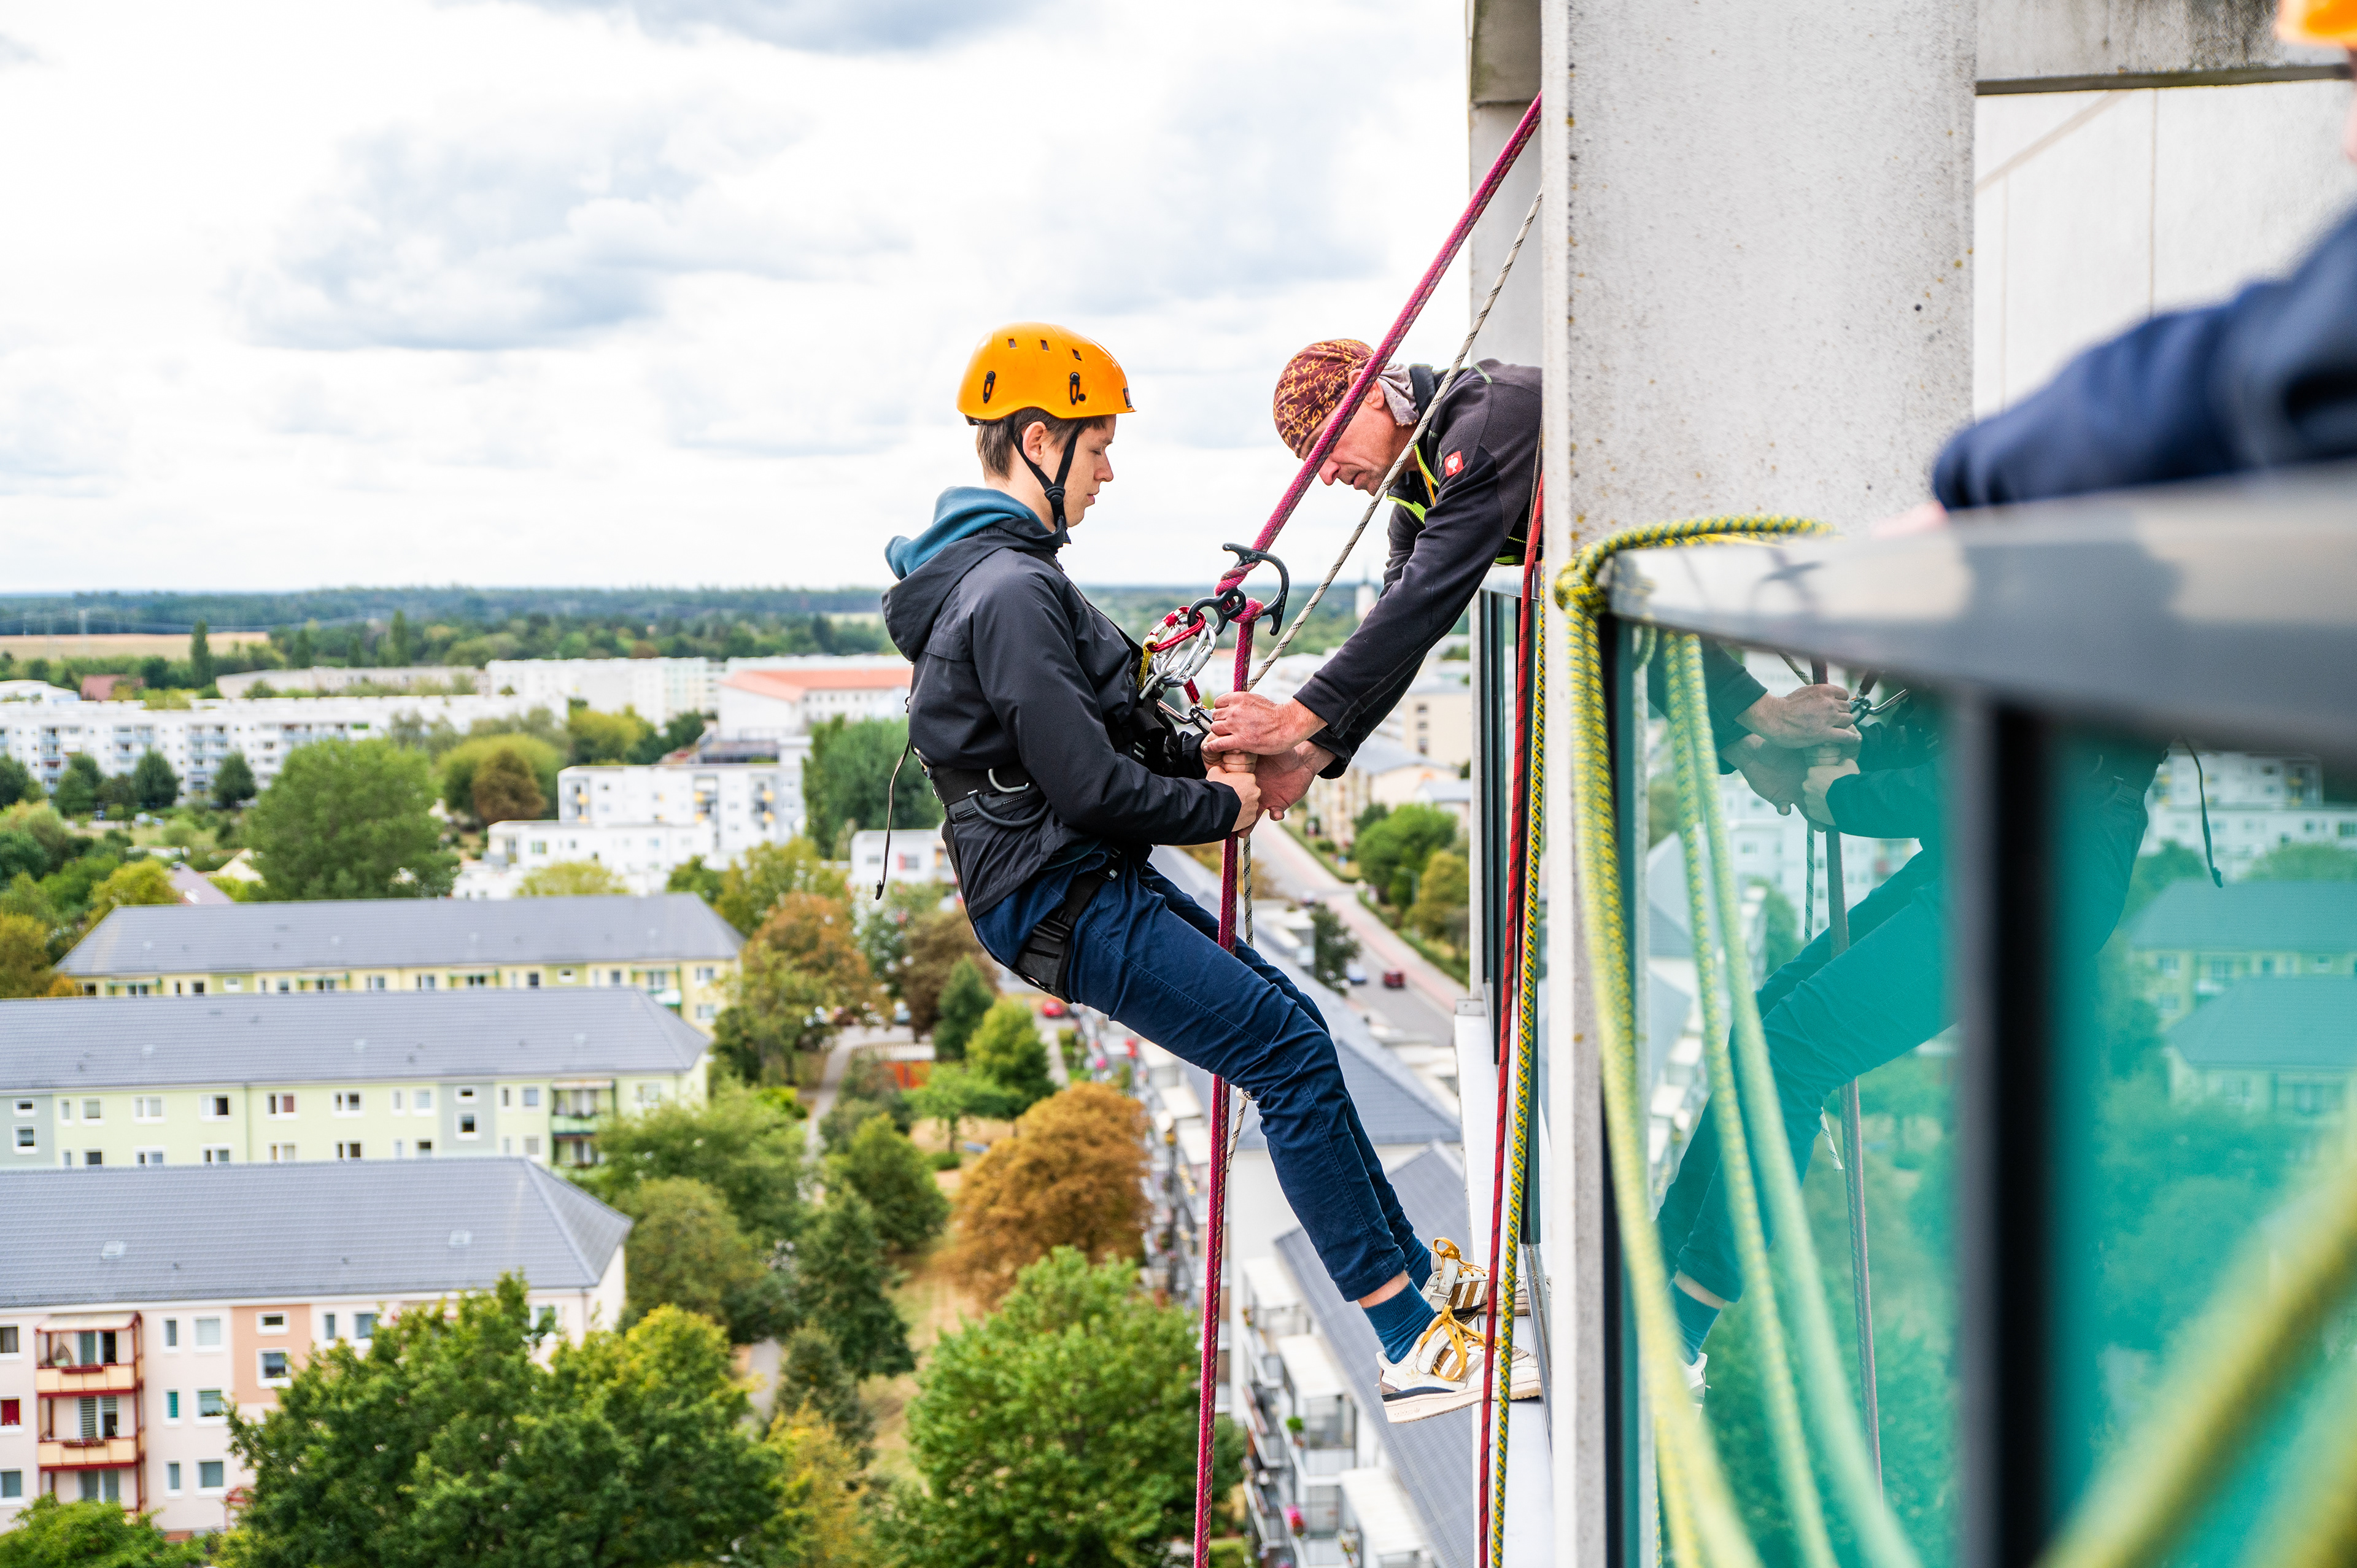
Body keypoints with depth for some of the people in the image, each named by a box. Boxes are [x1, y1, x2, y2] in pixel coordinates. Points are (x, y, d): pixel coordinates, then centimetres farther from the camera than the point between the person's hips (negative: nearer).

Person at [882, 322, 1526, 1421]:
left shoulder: (985, 574, 15)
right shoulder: (1011, 592, -20)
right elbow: (1086, 783, -24)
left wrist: (1199, 756, 9)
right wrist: (1221, 807, -9)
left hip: (1090, 882, 11)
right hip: (1065, 901, -11)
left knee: (1289, 1018, 18)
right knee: (1293, 1057, -12)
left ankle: (1415, 1269, 30)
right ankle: (1413, 1350, -9)